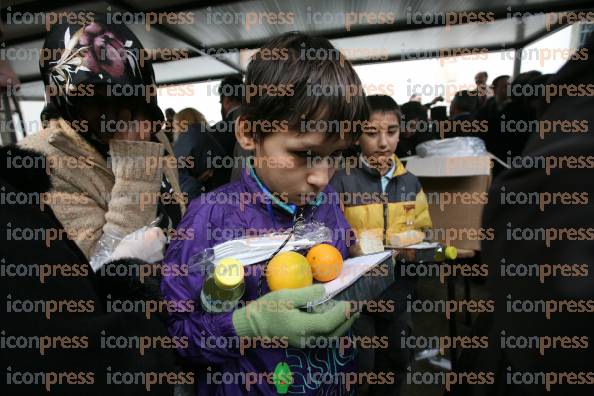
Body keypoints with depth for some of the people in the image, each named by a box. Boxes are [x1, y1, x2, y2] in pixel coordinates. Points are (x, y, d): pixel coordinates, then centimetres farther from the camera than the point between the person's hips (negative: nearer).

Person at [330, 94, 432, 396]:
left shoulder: (410, 183, 2)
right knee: (360, 367, 12)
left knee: (396, 361, 24)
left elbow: (424, 232, 7)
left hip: (398, 289, 5)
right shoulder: (342, 182, -13)